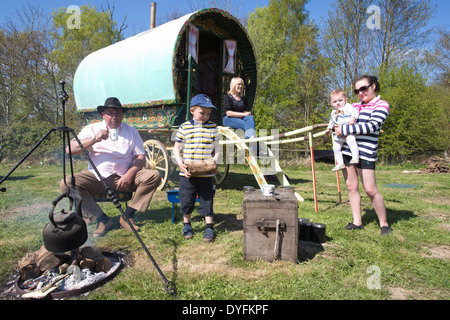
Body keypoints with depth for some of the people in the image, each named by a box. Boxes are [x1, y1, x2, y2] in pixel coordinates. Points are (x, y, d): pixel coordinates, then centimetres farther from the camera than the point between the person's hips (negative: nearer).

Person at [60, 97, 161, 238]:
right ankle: (103, 219, -17)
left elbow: (141, 157, 4)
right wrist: (94, 139, -14)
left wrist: (130, 174, -14)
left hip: (124, 178, 1)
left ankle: (127, 216, -13)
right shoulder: (92, 129, 10)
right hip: (98, 177, 0)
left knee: (154, 176, -23)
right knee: (67, 183, -25)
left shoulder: (131, 131, 13)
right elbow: (70, 150, -1)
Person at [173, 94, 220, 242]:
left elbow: (216, 149, 8)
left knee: (207, 199, 6)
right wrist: (181, 165, -10)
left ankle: (209, 227, 18)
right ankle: (187, 225, 30)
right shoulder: (184, 128, 0)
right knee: (186, 199, 10)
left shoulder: (213, 128, 4)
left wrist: (214, 162, -9)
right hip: (187, 174, 0)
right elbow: (176, 149, 4)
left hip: (206, 174, 0)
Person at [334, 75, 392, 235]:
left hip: (365, 152, -6)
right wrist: (334, 128, 9)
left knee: (370, 190, -7)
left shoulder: (381, 105, -2)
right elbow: (344, 122, 32)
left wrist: (346, 129, -17)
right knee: (351, 187, 7)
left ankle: (384, 224, 11)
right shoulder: (354, 106, 17)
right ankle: (357, 221, 17)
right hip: (347, 150, 6)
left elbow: (372, 126, -16)